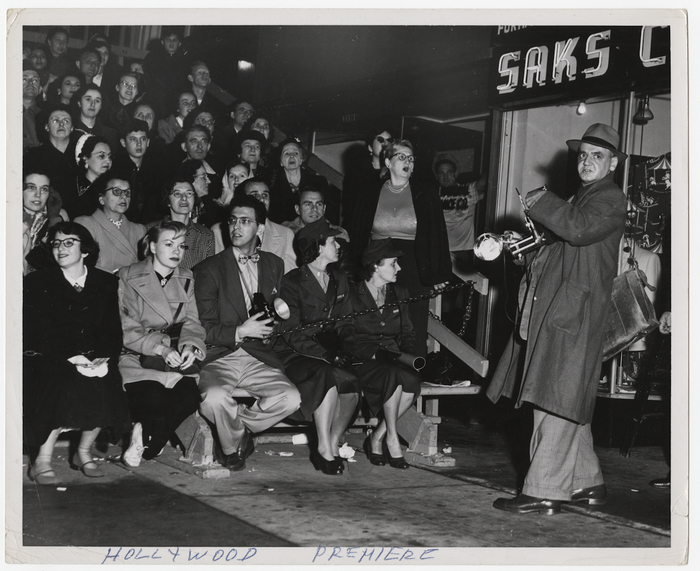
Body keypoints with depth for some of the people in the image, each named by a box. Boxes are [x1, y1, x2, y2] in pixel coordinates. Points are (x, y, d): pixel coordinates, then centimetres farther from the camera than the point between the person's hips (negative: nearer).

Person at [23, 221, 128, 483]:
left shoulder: (106, 283, 11)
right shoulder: (37, 283, 4)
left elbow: (113, 331, 7)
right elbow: (38, 334, -6)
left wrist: (104, 358, -13)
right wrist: (70, 357, -19)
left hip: (94, 360, 3)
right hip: (46, 360, -2)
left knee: (107, 386, -26)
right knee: (69, 385, -31)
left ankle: (84, 452, -3)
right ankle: (42, 460, -18)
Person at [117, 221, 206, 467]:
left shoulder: (186, 280, 15)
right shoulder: (128, 278, 0)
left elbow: (192, 323, 7)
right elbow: (125, 329, -9)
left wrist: (190, 346, -16)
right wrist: (159, 348, -22)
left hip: (175, 357, 4)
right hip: (136, 356, -4)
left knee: (189, 396, -23)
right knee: (152, 398, -31)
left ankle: (147, 441, -4)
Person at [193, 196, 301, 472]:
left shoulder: (274, 265, 15)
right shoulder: (209, 269, 2)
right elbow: (204, 329, -3)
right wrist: (240, 332, -16)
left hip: (259, 358, 3)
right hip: (220, 356, -3)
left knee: (290, 399, -24)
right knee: (214, 398, -34)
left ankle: (240, 427, 4)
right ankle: (232, 445, -1)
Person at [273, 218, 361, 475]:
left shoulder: (339, 281, 15)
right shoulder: (292, 282, -5)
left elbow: (345, 325, 16)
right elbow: (291, 334, -11)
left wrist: (343, 352, -6)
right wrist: (328, 356, -20)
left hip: (330, 352, 5)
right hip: (295, 356, -5)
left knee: (352, 383, -25)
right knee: (327, 376, -34)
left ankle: (331, 447, -12)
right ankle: (324, 449, -22)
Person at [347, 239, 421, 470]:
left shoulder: (399, 293, 17)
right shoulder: (351, 294, -1)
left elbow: (407, 332, 19)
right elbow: (346, 339, -8)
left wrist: (408, 355, -2)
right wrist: (374, 354, -21)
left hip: (392, 359, 5)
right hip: (361, 362, -5)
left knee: (412, 379, -29)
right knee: (393, 375, -35)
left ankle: (377, 438, -16)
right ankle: (392, 439, -20)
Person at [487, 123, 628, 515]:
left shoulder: (610, 198, -5)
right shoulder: (583, 197, 25)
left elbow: (579, 230, -24)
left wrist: (542, 202, -12)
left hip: (573, 311, -10)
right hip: (554, 309, 10)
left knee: (558, 401, -10)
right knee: (566, 405, 13)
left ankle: (545, 491, -8)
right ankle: (588, 483, 21)